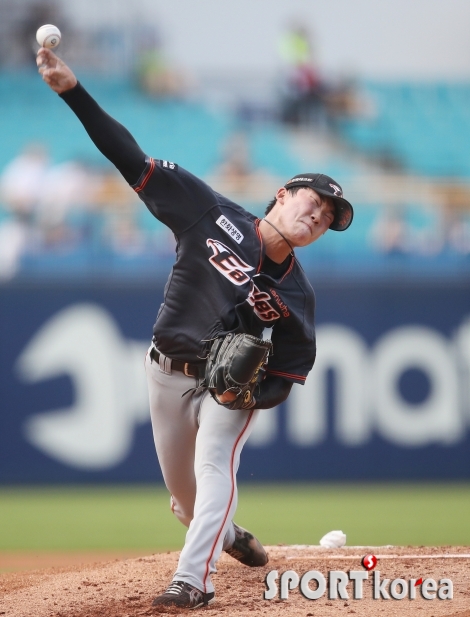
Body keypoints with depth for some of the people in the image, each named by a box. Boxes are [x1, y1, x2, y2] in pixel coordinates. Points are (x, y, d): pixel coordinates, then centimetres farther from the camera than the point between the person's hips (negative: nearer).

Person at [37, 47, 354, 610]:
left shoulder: (295, 295, -9)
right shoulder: (213, 215, -12)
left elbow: (290, 372, -3)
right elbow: (134, 163, -15)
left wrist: (251, 394, -27)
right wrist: (73, 92, -24)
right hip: (167, 372, 1)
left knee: (214, 466, -24)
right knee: (180, 486, 11)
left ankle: (192, 580, -34)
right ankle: (226, 534, 42)